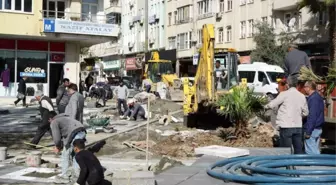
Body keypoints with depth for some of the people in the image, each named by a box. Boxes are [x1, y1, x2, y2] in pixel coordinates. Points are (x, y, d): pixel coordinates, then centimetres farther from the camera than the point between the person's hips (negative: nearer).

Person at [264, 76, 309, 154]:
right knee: (299, 150, 11)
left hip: (286, 126, -5)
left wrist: (266, 106, 16)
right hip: (298, 126, 5)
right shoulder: (302, 96, 5)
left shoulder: (284, 94, -9)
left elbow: (272, 105, -5)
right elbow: (305, 112, 11)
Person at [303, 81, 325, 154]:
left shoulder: (313, 98, -17)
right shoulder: (318, 97, 14)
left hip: (313, 129, -10)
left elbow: (312, 116, -22)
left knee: (311, 152, -6)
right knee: (316, 151, 14)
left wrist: (308, 132, -21)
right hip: (318, 128, 10)